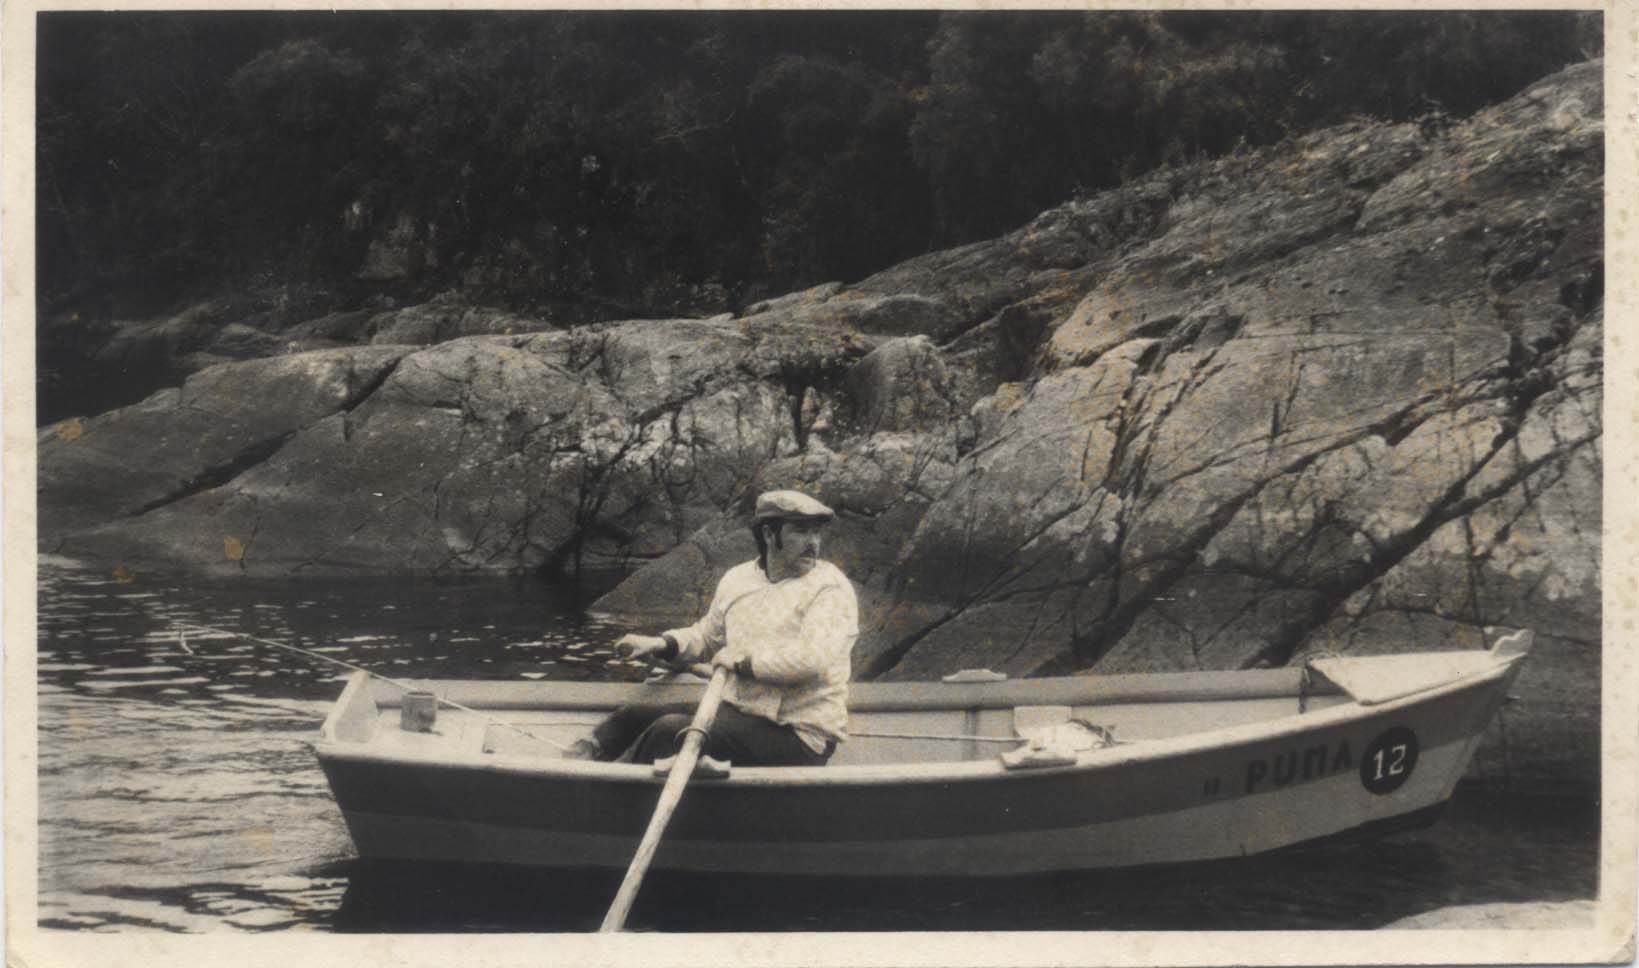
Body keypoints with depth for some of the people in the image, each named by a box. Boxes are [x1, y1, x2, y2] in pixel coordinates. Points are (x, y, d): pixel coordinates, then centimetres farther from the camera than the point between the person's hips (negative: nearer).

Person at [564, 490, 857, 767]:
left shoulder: (830, 586, -10)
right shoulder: (737, 579, 12)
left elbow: (811, 659, -25)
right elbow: (706, 637, 29)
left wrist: (743, 661, -14)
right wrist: (662, 644, 9)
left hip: (796, 738, -7)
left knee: (671, 729, -23)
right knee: (634, 716, 2)